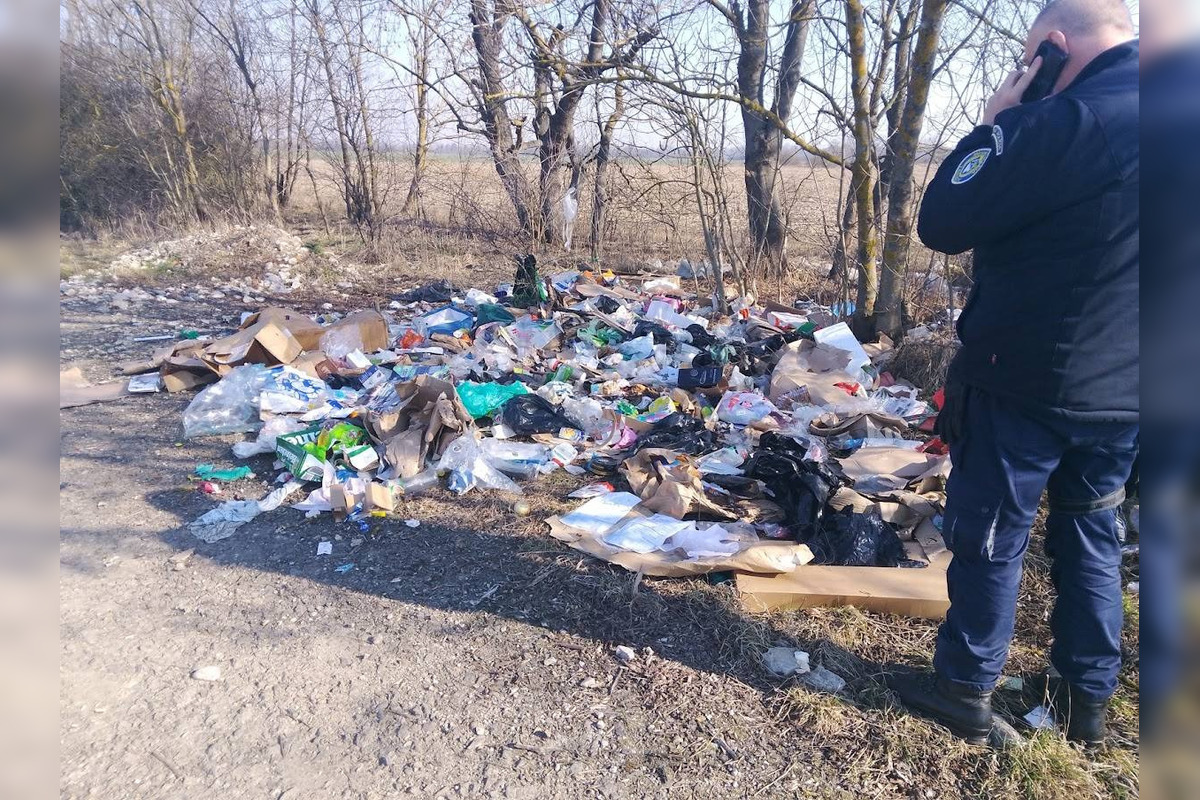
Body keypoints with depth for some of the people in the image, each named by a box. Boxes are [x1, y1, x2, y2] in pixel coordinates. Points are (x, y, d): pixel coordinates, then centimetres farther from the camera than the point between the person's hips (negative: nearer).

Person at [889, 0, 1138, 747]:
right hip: (1122, 389, 8)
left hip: (1027, 381, -7)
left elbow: (944, 223, -16)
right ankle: (1089, 697, 33)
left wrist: (996, 123, -4)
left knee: (989, 539, 8)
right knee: (1092, 539, 20)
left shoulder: (1075, 118, -19)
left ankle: (966, 689, 24)